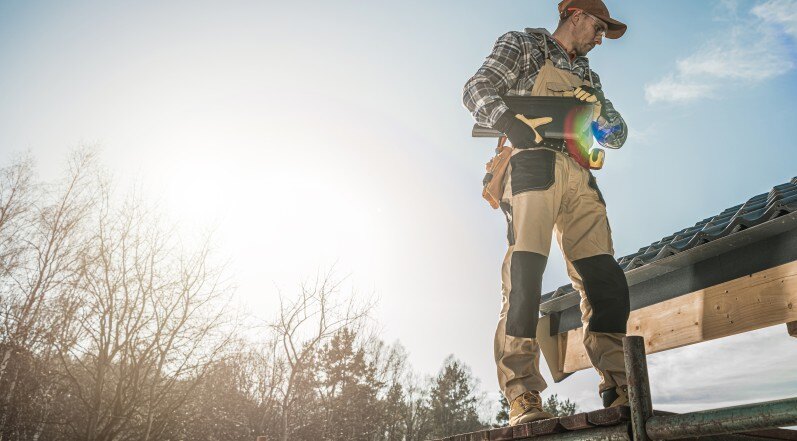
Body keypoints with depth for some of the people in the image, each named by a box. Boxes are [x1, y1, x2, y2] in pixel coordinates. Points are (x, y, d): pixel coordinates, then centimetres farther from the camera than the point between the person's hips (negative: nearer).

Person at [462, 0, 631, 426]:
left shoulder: (587, 75, 34)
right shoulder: (522, 45, 18)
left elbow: (617, 135, 28)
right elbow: (476, 90, 3)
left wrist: (596, 106, 5)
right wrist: (509, 122, -17)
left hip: (579, 177, 6)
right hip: (534, 164, -6)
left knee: (605, 280, -8)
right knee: (524, 271, -20)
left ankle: (621, 393, -4)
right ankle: (523, 402, -22)